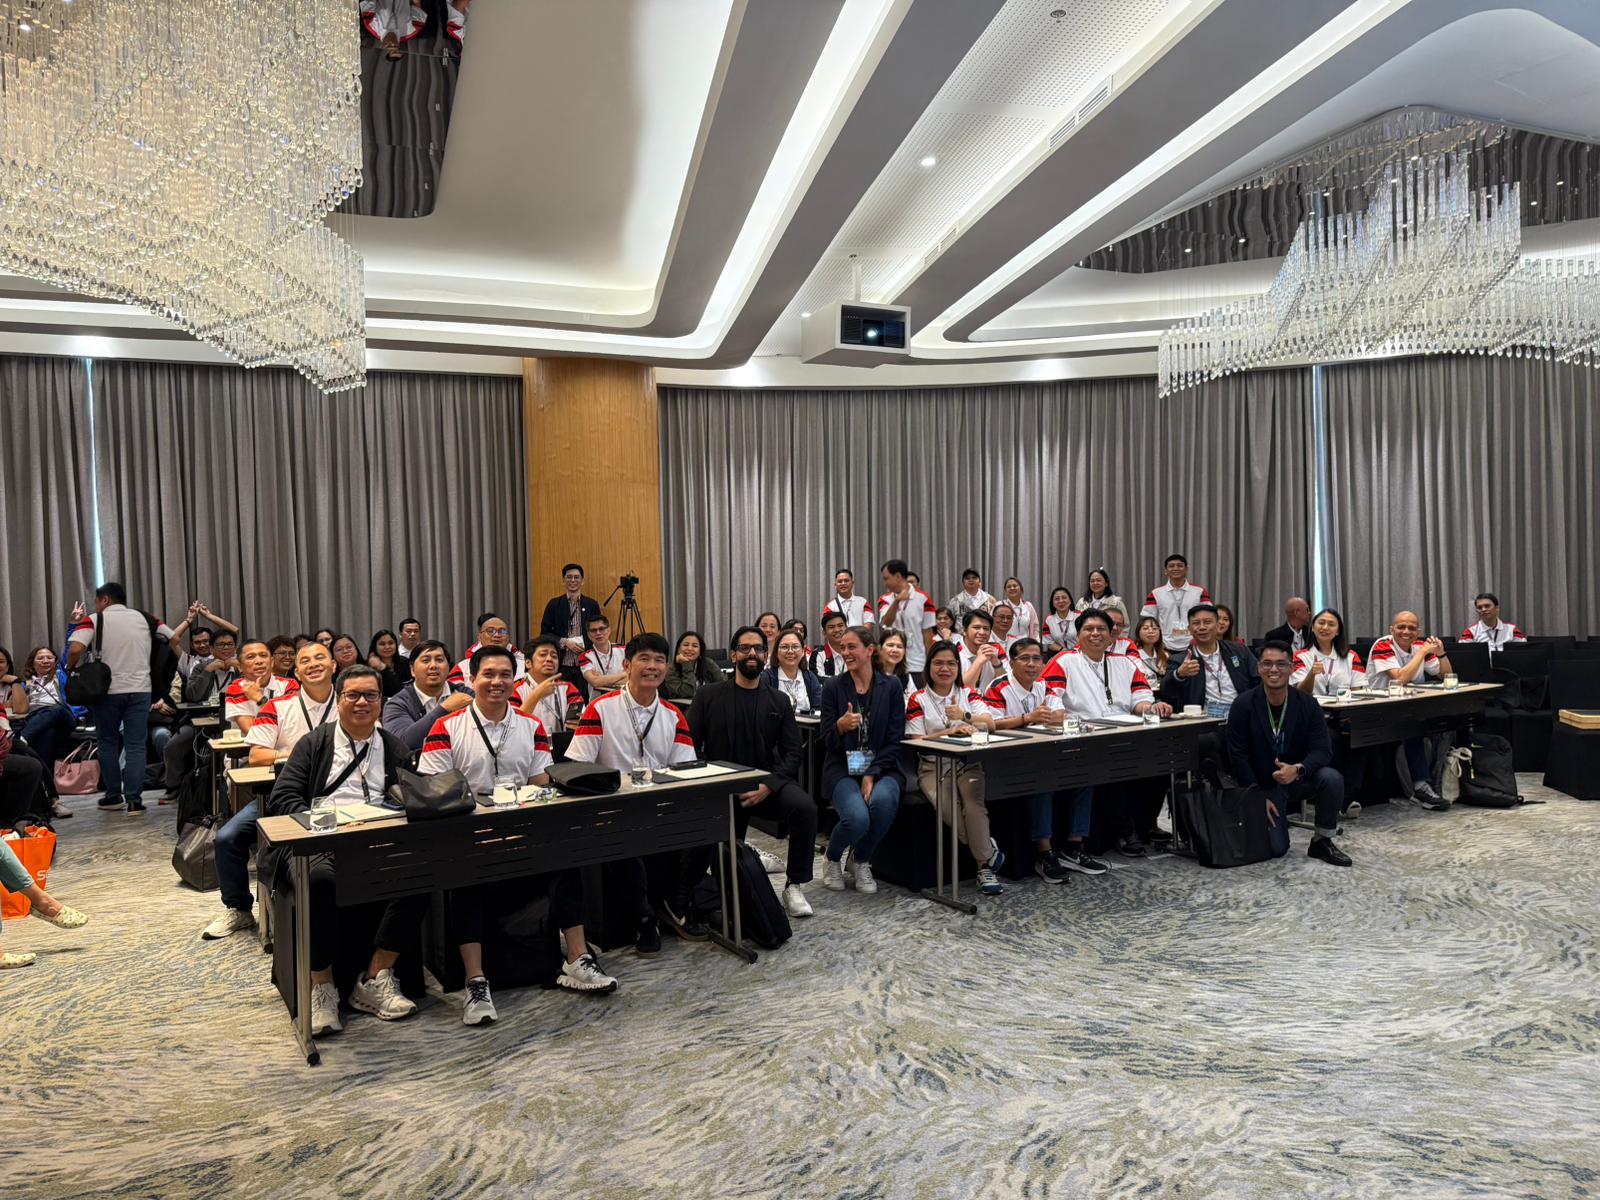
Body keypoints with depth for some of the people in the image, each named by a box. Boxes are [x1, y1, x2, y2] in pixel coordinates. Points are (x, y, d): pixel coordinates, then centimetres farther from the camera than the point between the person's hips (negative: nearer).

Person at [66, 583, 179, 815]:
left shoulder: (94, 620, -3)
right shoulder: (144, 618, 7)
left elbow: (75, 649, -16)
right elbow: (174, 638, 9)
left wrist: (71, 668, 2)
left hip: (107, 690, -2)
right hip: (140, 689, 2)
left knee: (107, 743, 15)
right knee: (136, 745, 3)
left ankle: (113, 795, 19)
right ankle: (134, 800, -4)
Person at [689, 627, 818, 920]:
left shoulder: (779, 703, 9)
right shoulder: (708, 696, 4)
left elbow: (792, 754, 2)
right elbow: (690, 747, -1)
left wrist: (767, 786, -16)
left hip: (767, 785, 0)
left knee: (805, 807, -27)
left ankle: (795, 885, -13)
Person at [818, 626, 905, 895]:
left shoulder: (891, 686, 3)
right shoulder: (833, 687, 1)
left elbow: (894, 739, -1)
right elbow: (827, 742, -1)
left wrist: (872, 775, -13)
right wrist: (841, 726, -24)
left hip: (881, 767, 1)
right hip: (843, 769, -1)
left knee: (883, 800, -34)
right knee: (857, 817, -30)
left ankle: (861, 861, -2)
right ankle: (832, 859, 7)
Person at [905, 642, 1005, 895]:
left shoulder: (969, 694, 13)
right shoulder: (918, 699, 5)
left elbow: (990, 724, -1)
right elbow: (916, 740, -3)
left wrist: (964, 716, -19)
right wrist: (949, 731, -15)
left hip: (969, 763, 1)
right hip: (934, 767, -1)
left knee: (974, 801, -31)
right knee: (945, 803, -33)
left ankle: (985, 867, -20)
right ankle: (987, 848, -13)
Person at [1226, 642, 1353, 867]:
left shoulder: (1308, 704, -6)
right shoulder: (1243, 706, -12)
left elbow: (1322, 750, -12)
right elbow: (1238, 756, -12)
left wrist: (1298, 769, -33)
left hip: (1299, 779, 2)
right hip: (1263, 784, -2)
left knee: (1333, 779, -29)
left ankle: (1322, 842, -6)